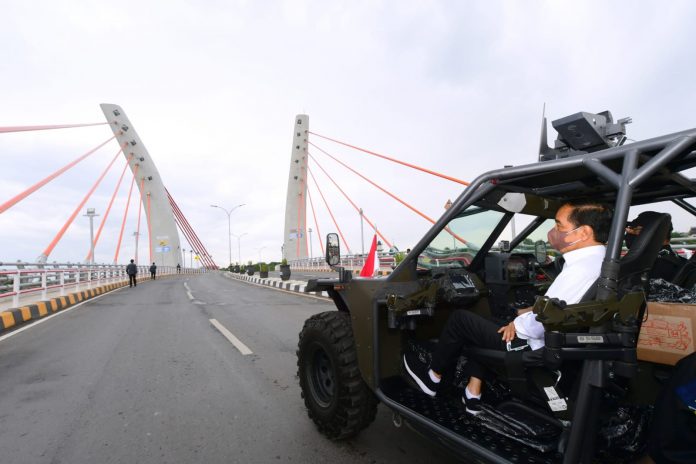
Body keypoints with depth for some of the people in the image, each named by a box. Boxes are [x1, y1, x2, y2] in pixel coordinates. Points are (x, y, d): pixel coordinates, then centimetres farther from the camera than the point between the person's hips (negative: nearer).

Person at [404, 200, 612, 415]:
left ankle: (433, 376, 22)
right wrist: (527, 313, 5)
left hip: (536, 349, -9)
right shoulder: (599, 259, 2)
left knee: (460, 319, 0)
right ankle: (473, 396, 20)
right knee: (481, 326, 22)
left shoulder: (580, 271, -30)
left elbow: (540, 325, -28)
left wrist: (517, 324, -8)